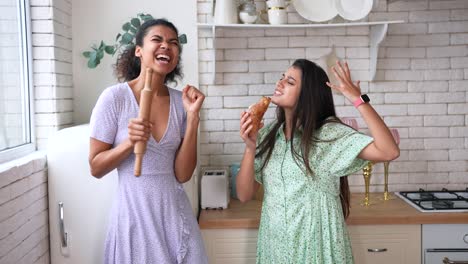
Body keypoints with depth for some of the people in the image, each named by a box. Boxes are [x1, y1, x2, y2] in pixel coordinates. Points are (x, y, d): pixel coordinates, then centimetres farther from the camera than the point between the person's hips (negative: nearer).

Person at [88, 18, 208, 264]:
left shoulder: (181, 101, -2)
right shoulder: (115, 97, -10)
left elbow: (182, 174, -6)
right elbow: (96, 168, -6)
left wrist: (192, 117, -13)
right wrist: (130, 143, -22)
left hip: (175, 211, 3)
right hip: (135, 212, -3)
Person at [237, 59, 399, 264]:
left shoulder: (329, 134, -12)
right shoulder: (267, 135, 0)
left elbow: (389, 152, -24)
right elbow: (244, 195, -2)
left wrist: (358, 100, -26)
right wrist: (250, 148, -16)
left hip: (316, 245, -3)